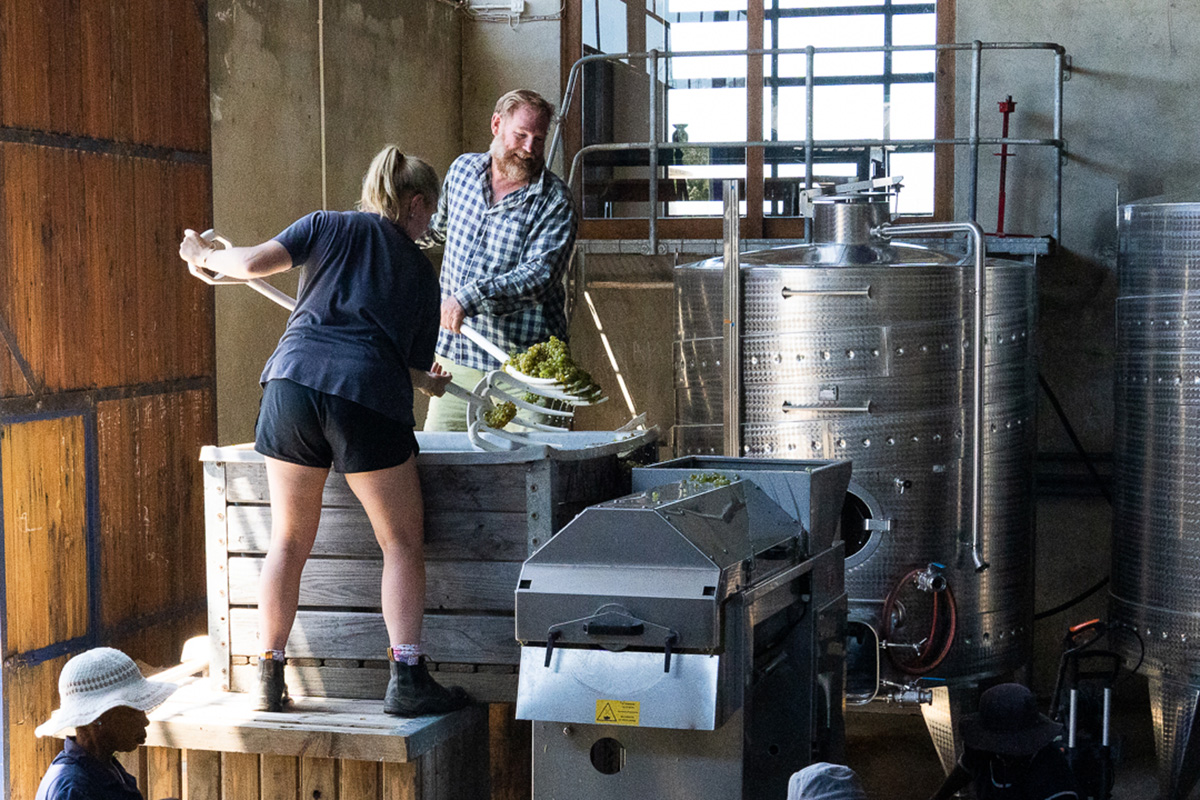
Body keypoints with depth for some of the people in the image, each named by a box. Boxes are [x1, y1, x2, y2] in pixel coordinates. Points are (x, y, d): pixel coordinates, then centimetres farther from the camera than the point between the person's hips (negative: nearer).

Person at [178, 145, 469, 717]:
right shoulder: (419, 269, 20)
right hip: (369, 397, -2)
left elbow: (256, 263, 4)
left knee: (289, 542, 14)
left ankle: (268, 677, 17)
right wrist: (428, 383, 46)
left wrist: (206, 256, 23)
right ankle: (406, 679, 3)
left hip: (293, 378, 2)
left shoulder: (328, 226, 18)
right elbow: (417, 366, 23)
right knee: (403, 543, 10)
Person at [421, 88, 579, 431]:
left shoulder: (555, 202, -8)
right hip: (454, 355, 4)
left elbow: (538, 275, -21)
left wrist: (471, 296, -31)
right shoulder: (462, 169, 9)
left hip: (522, 367, -4)